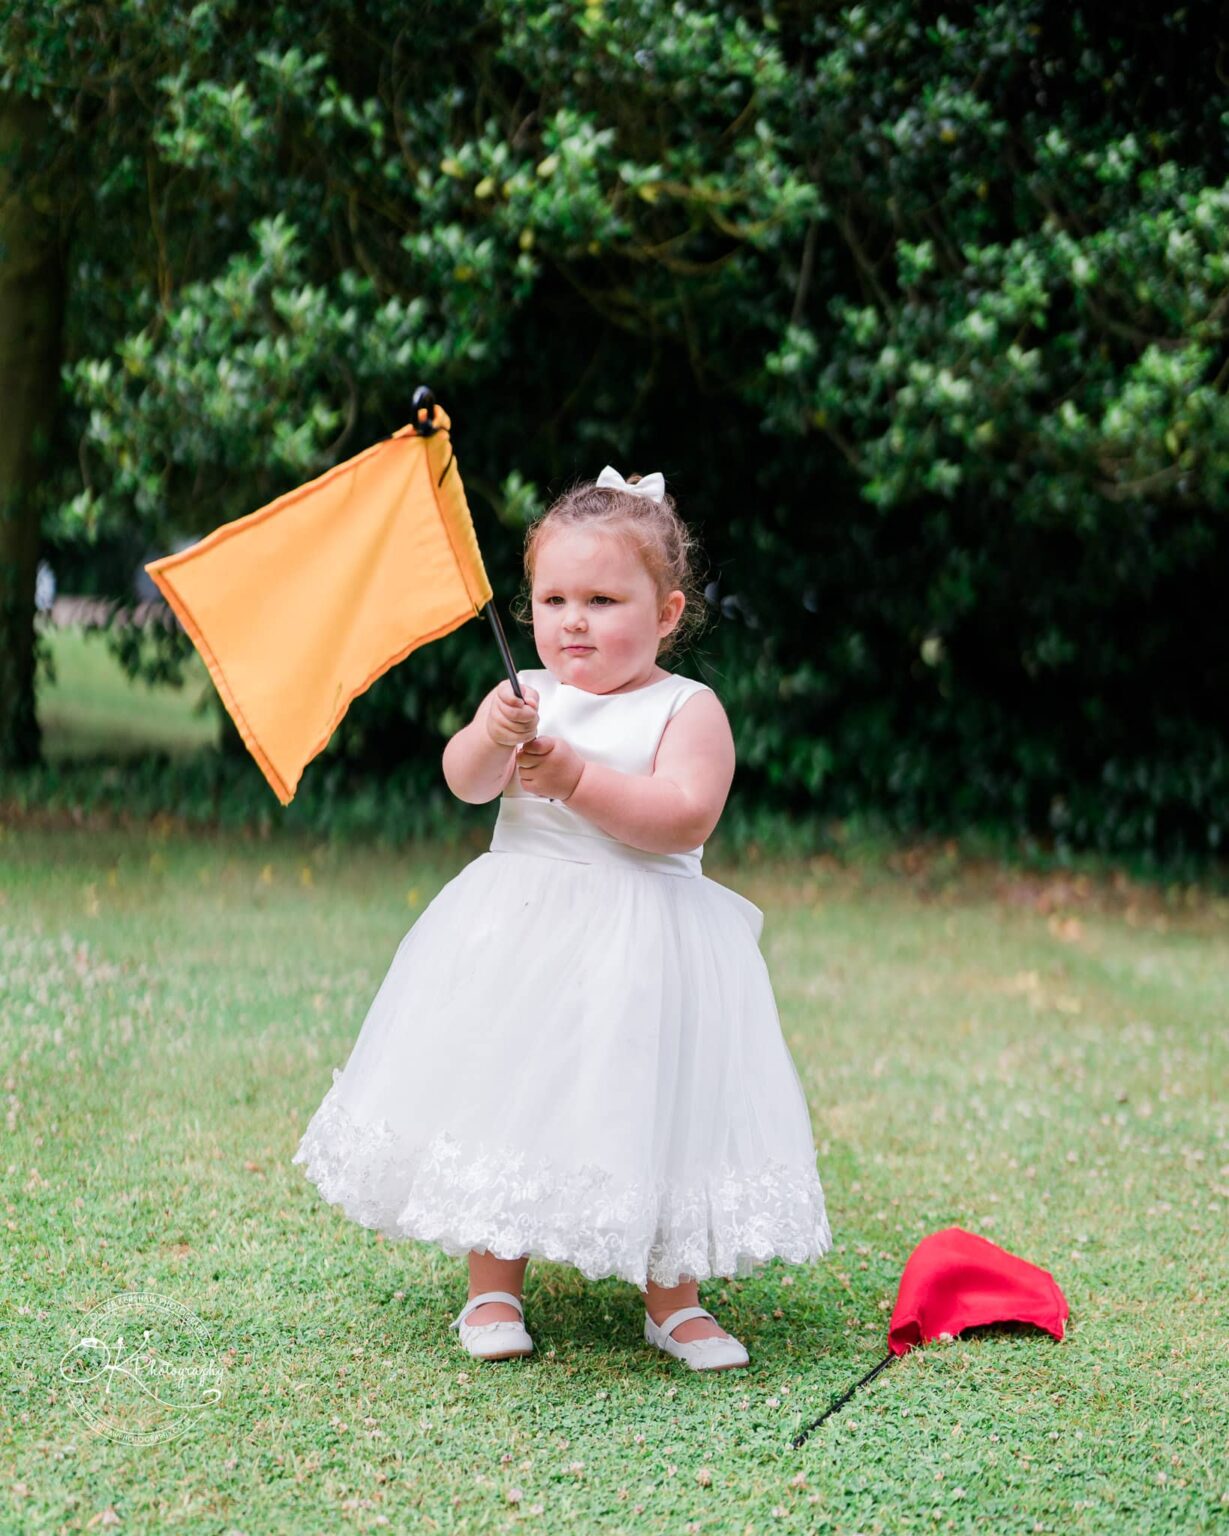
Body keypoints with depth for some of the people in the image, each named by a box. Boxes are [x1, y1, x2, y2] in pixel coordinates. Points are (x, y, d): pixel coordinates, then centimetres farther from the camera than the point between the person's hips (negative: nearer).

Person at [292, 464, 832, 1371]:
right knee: (505, 1093, 6)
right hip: (521, 932, 3)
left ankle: (672, 1297, 19)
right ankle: (494, 1287, 20)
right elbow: (467, 783, -10)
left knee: (651, 1110, 2)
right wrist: (493, 738, -32)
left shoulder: (687, 709, -4)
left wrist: (574, 777, -22)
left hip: (644, 947, -3)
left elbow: (686, 818, -18)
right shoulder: (527, 696, 4)